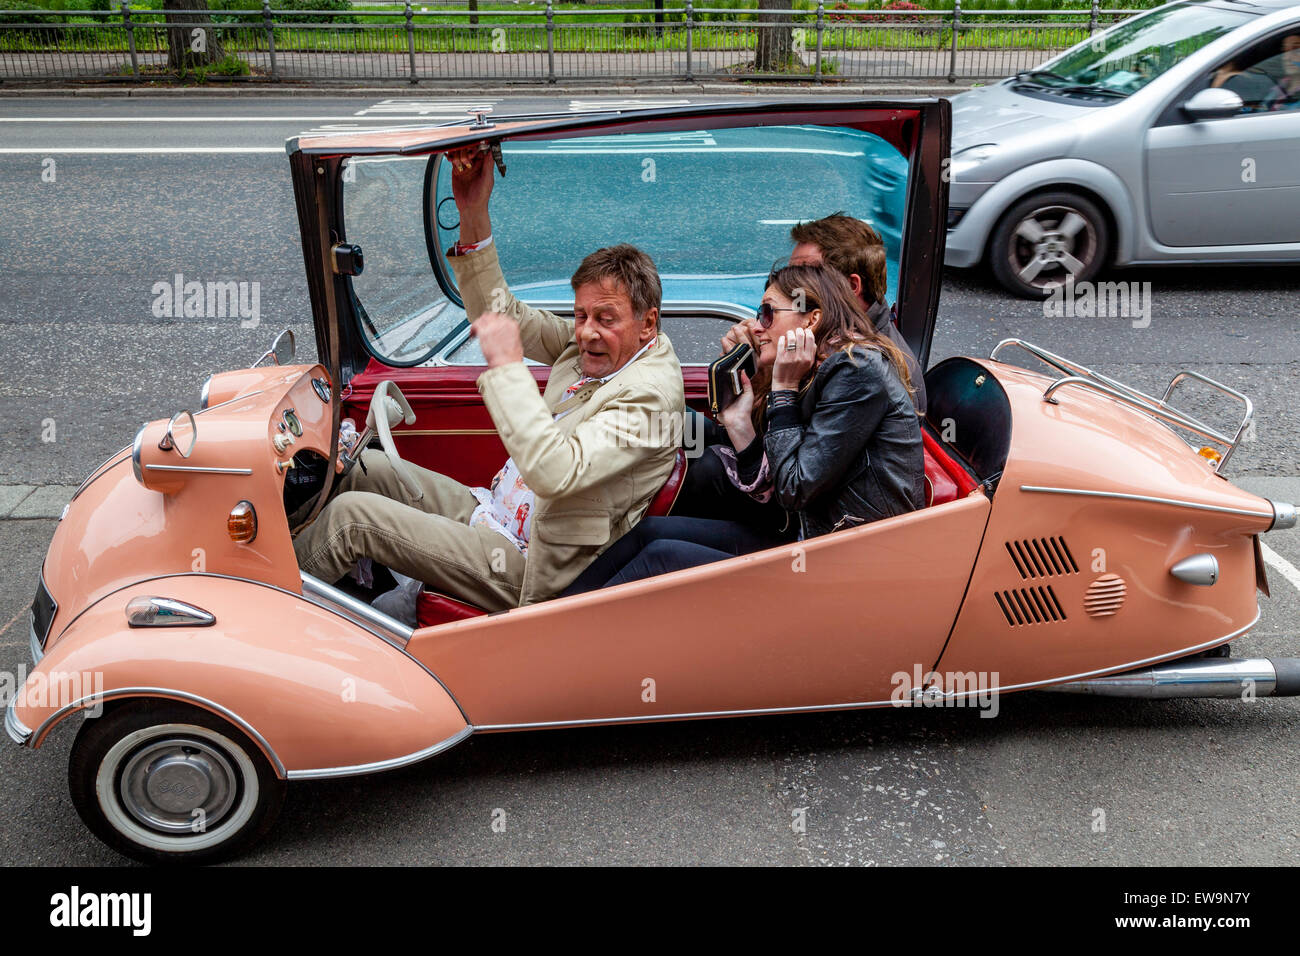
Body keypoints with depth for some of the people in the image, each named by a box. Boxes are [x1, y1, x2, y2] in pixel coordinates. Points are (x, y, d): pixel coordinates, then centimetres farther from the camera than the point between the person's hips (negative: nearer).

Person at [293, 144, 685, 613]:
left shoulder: (649, 394, -24)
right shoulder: (595, 343, 2)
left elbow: (554, 474, -37)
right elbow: (500, 314, 8)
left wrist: (506, 364, -33)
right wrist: (474, 214, -4)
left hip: (524, 569, -9)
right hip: (493, 510, 9)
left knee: (351, 514, -11)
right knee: (368, 468, 13)